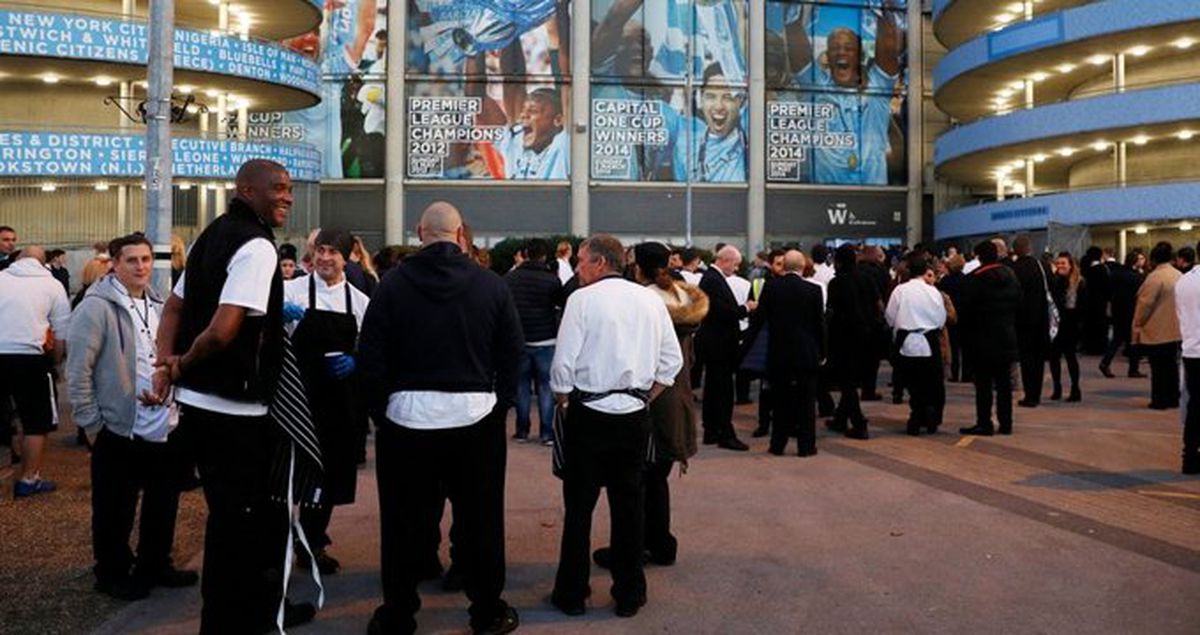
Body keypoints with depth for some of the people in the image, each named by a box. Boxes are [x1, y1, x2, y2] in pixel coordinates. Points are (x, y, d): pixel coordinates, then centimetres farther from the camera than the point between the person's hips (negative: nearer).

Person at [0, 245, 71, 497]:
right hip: (28, 358, -3)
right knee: (37, 423, 10)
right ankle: (28, 480, 12)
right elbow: (62, 333, 5)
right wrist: (54, 362, 17)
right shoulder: (52, 285, 6)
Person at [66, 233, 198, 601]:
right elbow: (77, 371, -13)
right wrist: (92, 422, -13)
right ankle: (112, 575, 24)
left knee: (163, 506, 17)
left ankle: (155, 566, 33)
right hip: (119, 431, -7)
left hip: (165, 429, 7)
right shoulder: (97, 306, -12)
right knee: (115, 512, 7)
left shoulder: (158, 305, 10)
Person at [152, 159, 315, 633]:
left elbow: (174, 307, 17)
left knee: (233, 513, 20)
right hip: (234, 409, -10)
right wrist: (184, 364, -11)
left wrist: (166, 363, 5)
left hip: (200, 401, 10)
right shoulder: (256, 246, -18)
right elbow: (223, 330, -28)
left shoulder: (213, 235, 12)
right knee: (237, 519, 3)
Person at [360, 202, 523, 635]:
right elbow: (513, 353, -1)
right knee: (480, 519, 11)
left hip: (407, 416, 0)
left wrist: (381, 410, 7)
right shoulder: (492, 285, -3)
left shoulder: (393, 283, -5)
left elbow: (371, 356, -4)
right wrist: (499, 405, 10)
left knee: (405, 520, 11)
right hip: (476, 417, 1)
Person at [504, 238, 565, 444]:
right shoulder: (552, 279, -10)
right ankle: (547, 433, 2)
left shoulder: (510, 277, -1)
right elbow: (564, 305, 0)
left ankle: (522, 430, 14)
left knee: (521, 386, 12)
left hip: (518, 340, 3)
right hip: (545, 341, -2)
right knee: (546, 387, 3)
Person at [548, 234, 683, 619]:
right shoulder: (650, 300, 5)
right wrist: (644, 398, 13)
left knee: (579, 505, 7)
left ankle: (571, 594, 17)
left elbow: (564, 364, -10)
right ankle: (629, 595, 21)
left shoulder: (582, 299, -8)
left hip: (589, 414, -3)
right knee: (629, 506, 11)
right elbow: (671, 362, 6)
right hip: (635, 415, 4)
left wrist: (563, 402, 5)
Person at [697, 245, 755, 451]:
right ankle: (725, 435, -1)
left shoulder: (712, 277, 13)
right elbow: (724, 312, -24)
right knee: (724, 389, -6)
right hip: (719, 343, -11)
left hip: (715, 343, 11)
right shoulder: (713, 280, -18)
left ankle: (711, 432, 22)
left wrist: (742, 308, 5)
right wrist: (746, 308, -11)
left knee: (713, 388, 14)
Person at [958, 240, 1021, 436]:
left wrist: (965, 333, 2)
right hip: (1007, 337, 6)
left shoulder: (974, 278, -14)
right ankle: (1005, 423, 16)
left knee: (983, 383, -1)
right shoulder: (1011, 276, 7)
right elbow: (1018, 304, 13)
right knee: (1004, 382, 11)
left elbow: (965, 309, -12)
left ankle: (984, 423, 1)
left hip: (983, 339, -6)